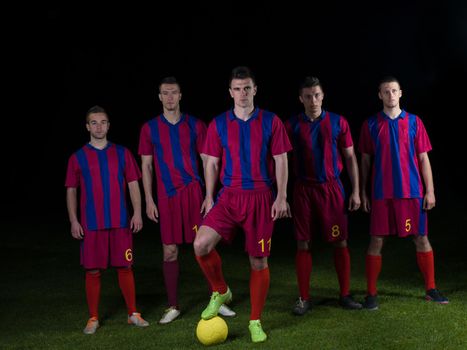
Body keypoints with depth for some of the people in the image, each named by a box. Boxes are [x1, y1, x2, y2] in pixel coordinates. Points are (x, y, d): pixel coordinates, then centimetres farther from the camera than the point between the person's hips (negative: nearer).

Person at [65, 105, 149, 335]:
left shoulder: (122, 153, 8)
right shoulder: (78, 158, 5)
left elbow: (133, 185, 8)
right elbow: (71, 191, 6)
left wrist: (137, 213, -1)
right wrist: (74, 221, -2)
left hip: (120, 222, 1)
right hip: (91, 224, -1)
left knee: (125, 267, 4)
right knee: (93, 271, 1)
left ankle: (133, 314, 15)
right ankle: (93, 318, 13)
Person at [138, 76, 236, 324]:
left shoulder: (195, 125, 6)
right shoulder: (150, 128, 7)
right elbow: (146, 166, 7)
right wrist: (149, 200, 1)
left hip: (194, 192, -1)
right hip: (167, 196, 1)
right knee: (169, 252, 2)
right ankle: (173, 307, 13)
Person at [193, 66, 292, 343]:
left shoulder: (271, 122, 1)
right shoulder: (218, 124, 6)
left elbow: (281, 161, 1)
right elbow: (212, 163, 9)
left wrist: (281, 197, -6)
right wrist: (209, 197, 3)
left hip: (261, 198, -1)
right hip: (229, 196, 1)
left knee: (259, 261, 2)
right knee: (201, 244, -19)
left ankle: (256, 322, 17)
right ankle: (221, 292, 8)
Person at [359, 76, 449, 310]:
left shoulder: (414, 122, 4)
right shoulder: (370, 125, 4)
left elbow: (423, 158, 4)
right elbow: (365, 160, 8)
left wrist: (430, 190, -1)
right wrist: (363, 192, 4)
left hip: (412, 191, 1)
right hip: (381, 194, -1)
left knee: (421, 239, 5)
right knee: (376, 242, -1)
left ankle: (431, 289, 18)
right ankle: (371, 294, 8)